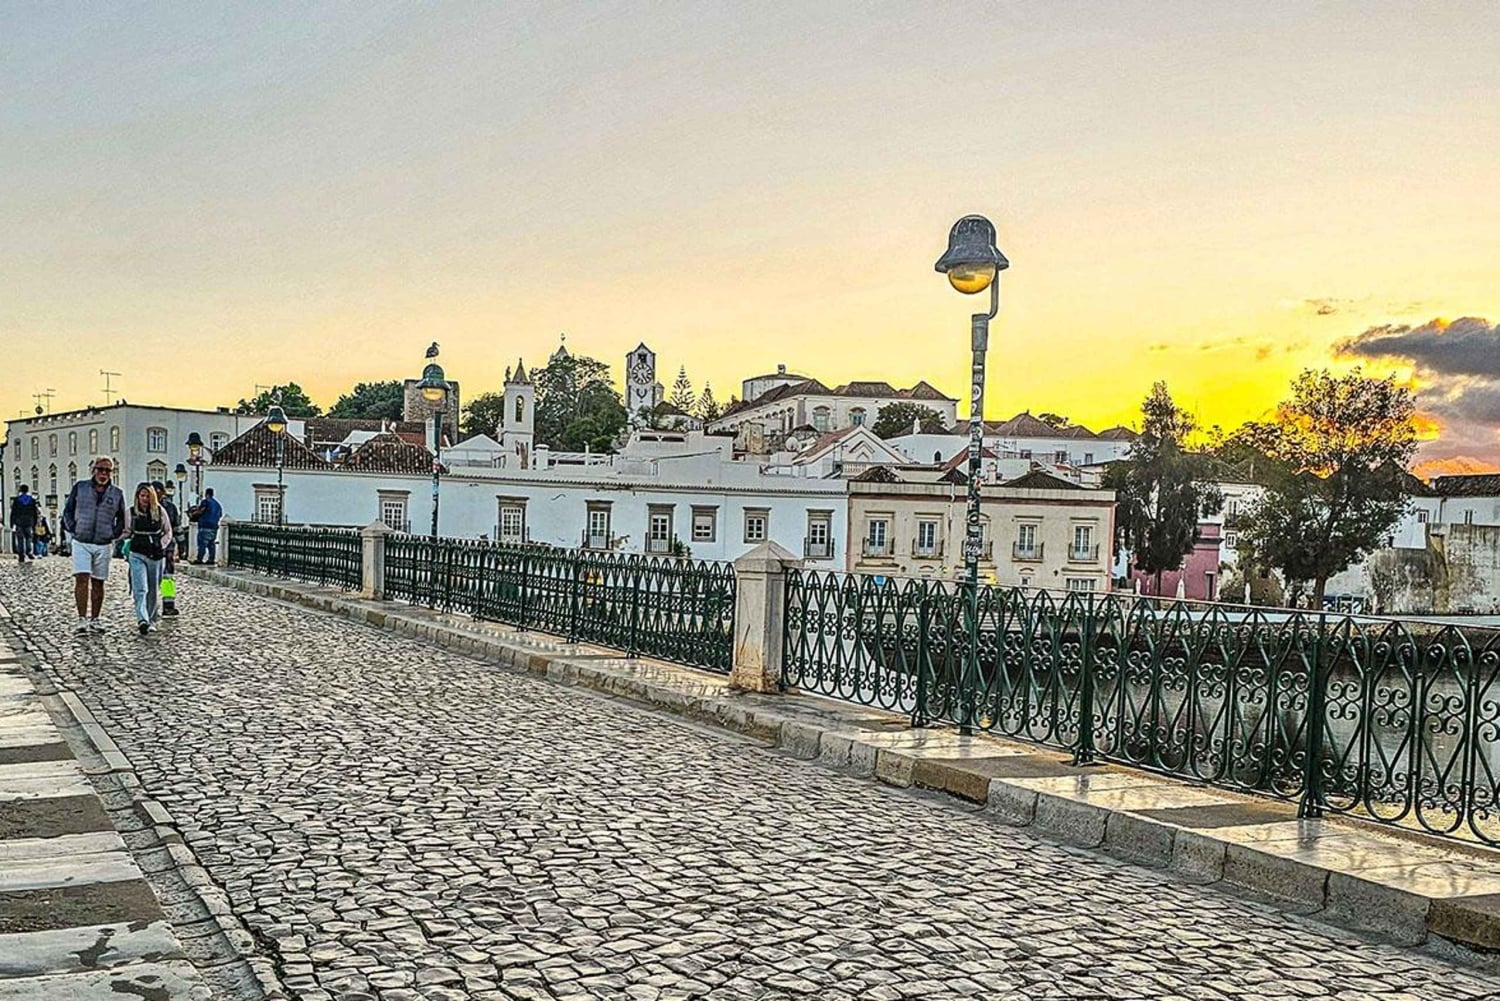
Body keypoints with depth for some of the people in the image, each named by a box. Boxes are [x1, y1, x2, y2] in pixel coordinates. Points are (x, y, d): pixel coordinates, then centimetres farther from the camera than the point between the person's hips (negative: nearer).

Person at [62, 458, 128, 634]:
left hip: (103, 545, 2)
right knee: (81, 579, -12)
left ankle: (94, 620, 15)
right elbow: (68, 511, 11)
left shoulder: (116, 493, 7)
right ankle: (82, 620, -13)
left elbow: (122, 519, 18)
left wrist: (114, 535, 6)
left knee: (98, 583, 7)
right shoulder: (80, 487, 4)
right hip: (81, 542, -2)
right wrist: (73, 529, -1)